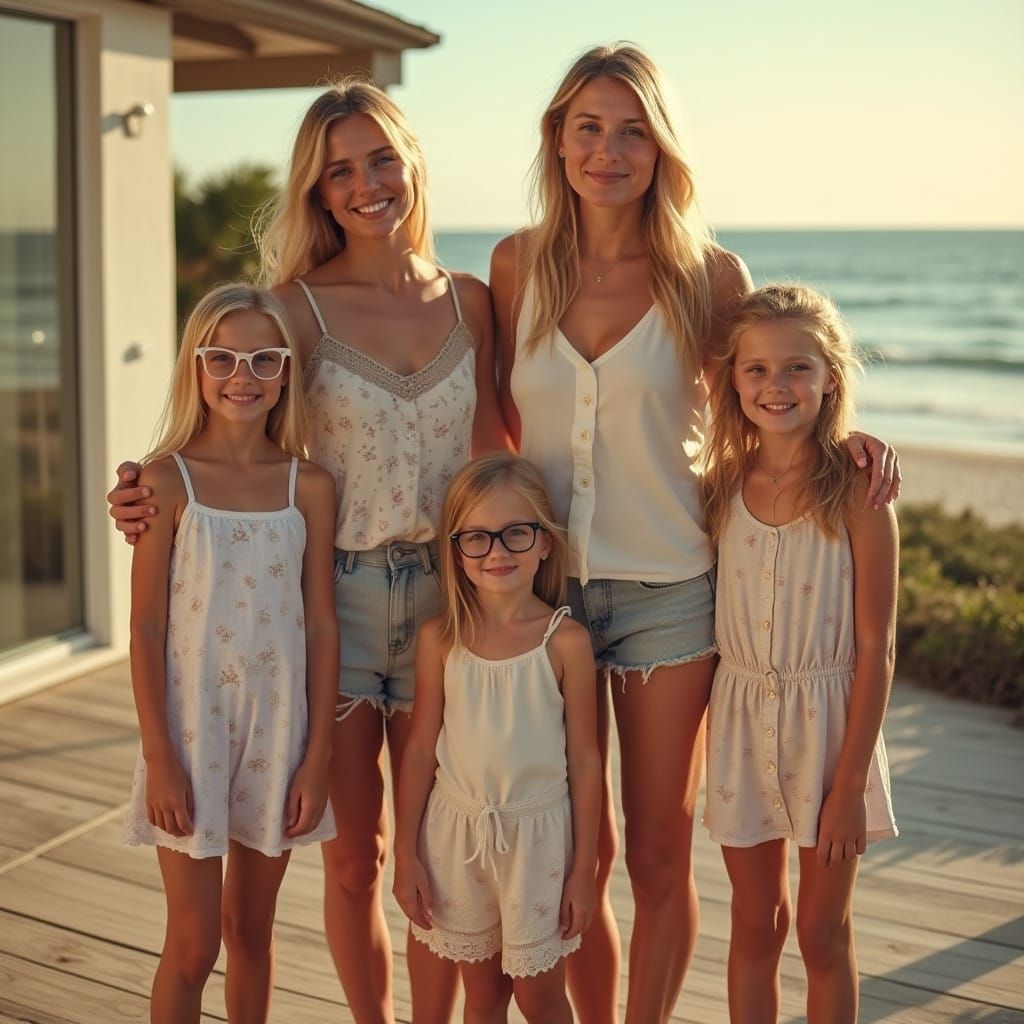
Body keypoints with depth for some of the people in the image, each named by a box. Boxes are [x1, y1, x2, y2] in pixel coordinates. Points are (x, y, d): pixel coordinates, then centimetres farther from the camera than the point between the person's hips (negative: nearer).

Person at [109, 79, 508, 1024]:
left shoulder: (469, 302, 4)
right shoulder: (301, 305, -4)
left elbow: (494, 454, 10)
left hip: (445, 600, 2)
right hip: (336, 600, -2)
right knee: (354, 857, 10)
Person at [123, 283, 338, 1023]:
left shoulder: (310, 486, -1)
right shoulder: (167, 480, -7)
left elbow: (321, 625, 1)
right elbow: (146, 630, -6)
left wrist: (318, 754, -1)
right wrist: (159, 757, -9)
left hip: (278, 726, 2)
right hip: (190, 726, -2)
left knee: (251, 928, 17)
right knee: (193, 942, 5)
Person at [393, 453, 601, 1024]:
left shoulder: (565, 640, -11)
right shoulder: (440, 638, -5)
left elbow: (585, 759, -6)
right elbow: (421, 749, 2)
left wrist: (585, 869, -4)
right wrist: (407, 853, 3)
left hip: (537, 833, -2)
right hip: (456, 831, 2)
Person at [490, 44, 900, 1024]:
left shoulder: (709, 274, -5)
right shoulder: (517, 265, 1)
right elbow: (504, 423, 9)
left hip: (665, 592, -2)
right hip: (543, 582, 2)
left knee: (658, 853, 10)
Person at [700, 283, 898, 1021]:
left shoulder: (857, 490, -12)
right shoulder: (722, 486, -1)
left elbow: (876, 647, -11)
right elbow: (710, 622, 6)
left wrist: (850, 783, -13)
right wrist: (699, 739, 3)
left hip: (829, 719, -3)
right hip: (742, 718, 3)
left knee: (823, 933, 11)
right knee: (755, 927, 16)